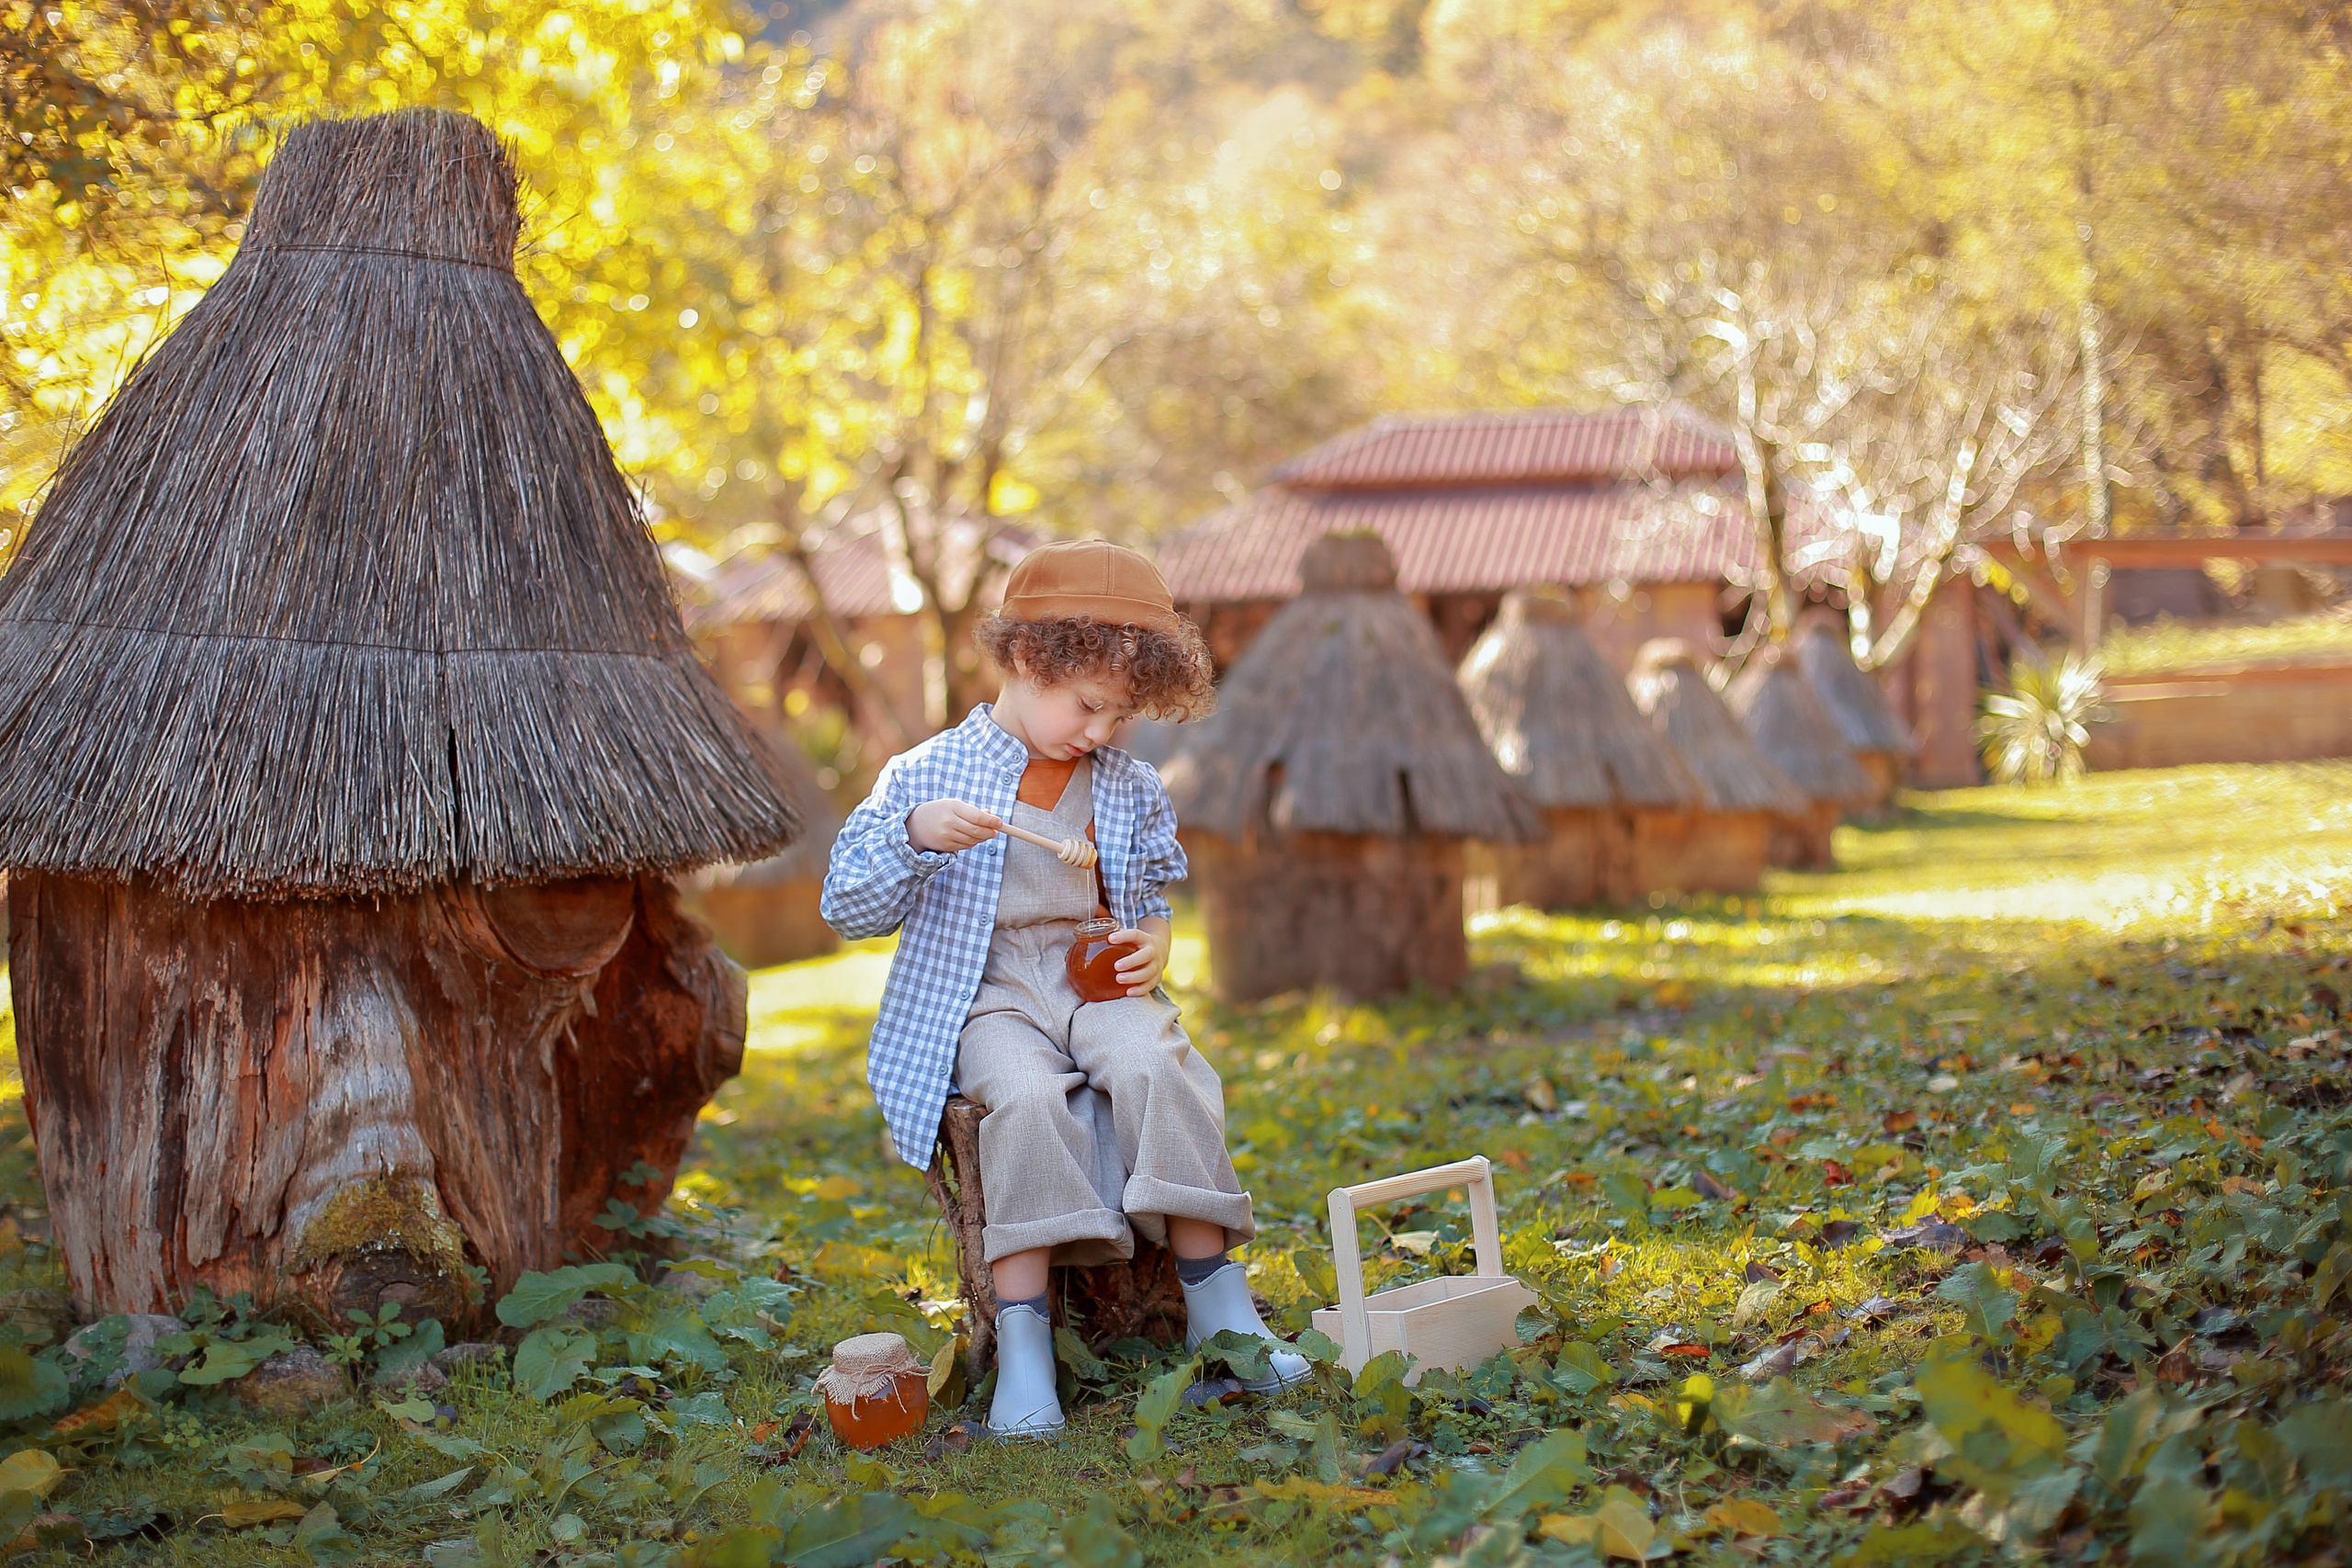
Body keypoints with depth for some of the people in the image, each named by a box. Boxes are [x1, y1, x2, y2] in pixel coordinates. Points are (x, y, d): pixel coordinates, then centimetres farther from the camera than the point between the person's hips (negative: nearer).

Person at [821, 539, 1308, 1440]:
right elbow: (846, 909, -1)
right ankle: (1021, 1340, -30)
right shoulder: (926, 776, 1)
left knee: (1152, 1067, -31)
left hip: (1099, 984, 3)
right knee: (1028, 1094, -36)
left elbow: (1151, 899, 26)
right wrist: (915, 837, -18)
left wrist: (1153, 942, 2)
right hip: (987, 998, -3)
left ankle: (1217, 1305, -23)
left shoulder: (1130, 789, 12)